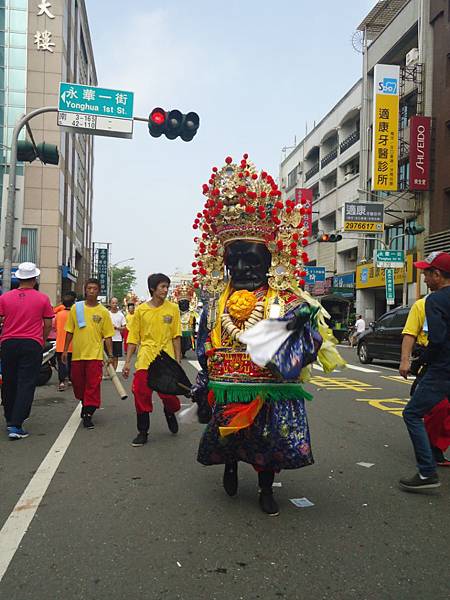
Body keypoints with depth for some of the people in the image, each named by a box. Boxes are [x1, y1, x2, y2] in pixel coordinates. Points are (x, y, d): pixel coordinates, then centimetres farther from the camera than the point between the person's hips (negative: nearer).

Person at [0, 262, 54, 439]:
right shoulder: (42, 298, -3)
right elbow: (48, 324, 1)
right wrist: (42, 340, 17)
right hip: (32, 345, -3)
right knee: (26, 385, -1)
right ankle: (16, 425, -7)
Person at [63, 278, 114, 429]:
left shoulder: (103, 312, -1)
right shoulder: (76, 308, 3)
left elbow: (108, 336, 2)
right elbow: (70, 331, 8)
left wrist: (110, 355, -2)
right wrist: (65, 350, 6)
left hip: (95, 354, -2)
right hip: (77, 354, 2)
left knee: (93, 385, -5)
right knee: (78, 383, 13)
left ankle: (88, 415, 2)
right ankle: (85, 404, 38)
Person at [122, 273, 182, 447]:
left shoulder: (172, 309, 3)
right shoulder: (141, 310, 3)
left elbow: (176, 336, 6)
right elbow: (133, 338, 6)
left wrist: (178, 360, 2)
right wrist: (127, 362, 2)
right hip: (145, 360, 0)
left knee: (169, 394, -1)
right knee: (141, 395, -2)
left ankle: (169, 412, 35)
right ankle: (143, 432, 14)